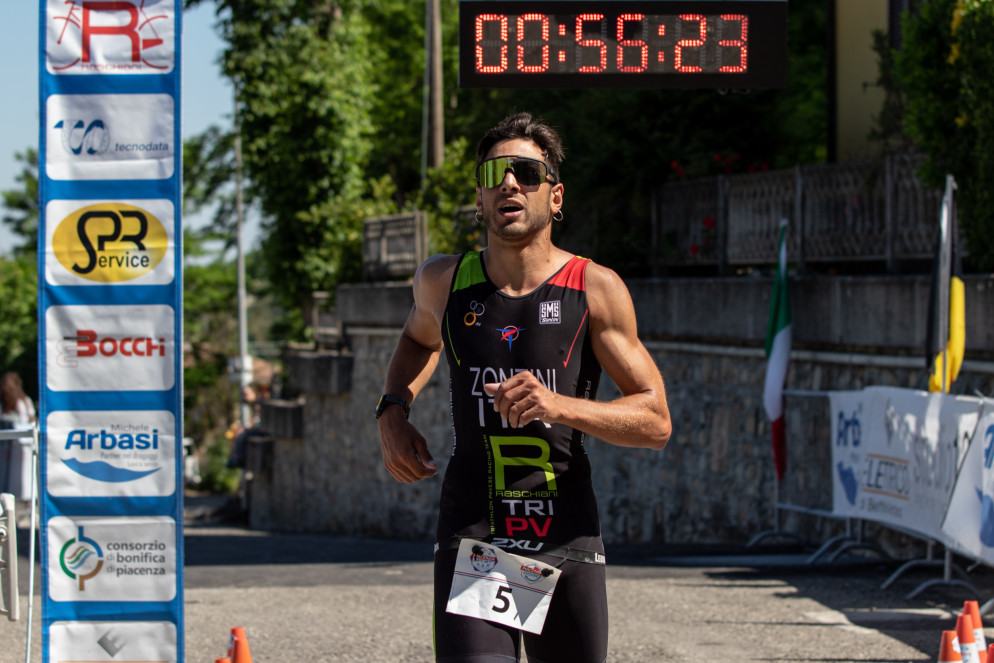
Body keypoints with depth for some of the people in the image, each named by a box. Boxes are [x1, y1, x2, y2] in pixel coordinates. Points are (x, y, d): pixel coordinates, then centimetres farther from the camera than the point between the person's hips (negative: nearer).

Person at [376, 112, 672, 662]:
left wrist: (559, 406, -20)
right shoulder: (443, 282, 3)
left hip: (568, 540, 0)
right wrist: (393, 410, 10)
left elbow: (656, 421, -4)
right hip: (471, 539, 0)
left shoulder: (596, 290, -4)